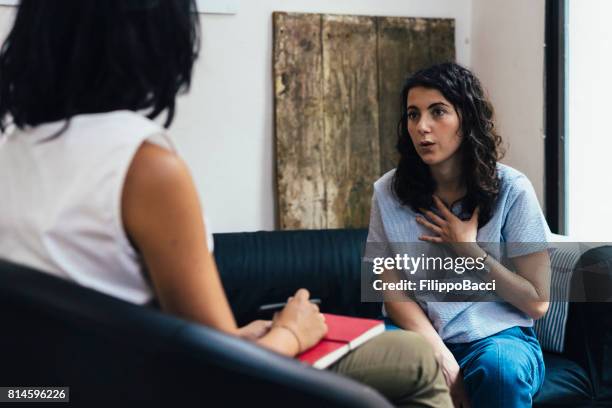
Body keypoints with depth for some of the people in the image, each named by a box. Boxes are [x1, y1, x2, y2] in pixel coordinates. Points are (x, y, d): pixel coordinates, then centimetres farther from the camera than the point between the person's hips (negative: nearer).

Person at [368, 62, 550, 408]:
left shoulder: (511, 189, -7)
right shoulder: (389, 192, -1)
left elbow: (537, 303, -4)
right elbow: (393, 290, -2)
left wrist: (468, 250, -12)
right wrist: (441, 356, -17)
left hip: (497, 336, -1)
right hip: (420, 336, 1)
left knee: (501, 366, -35)